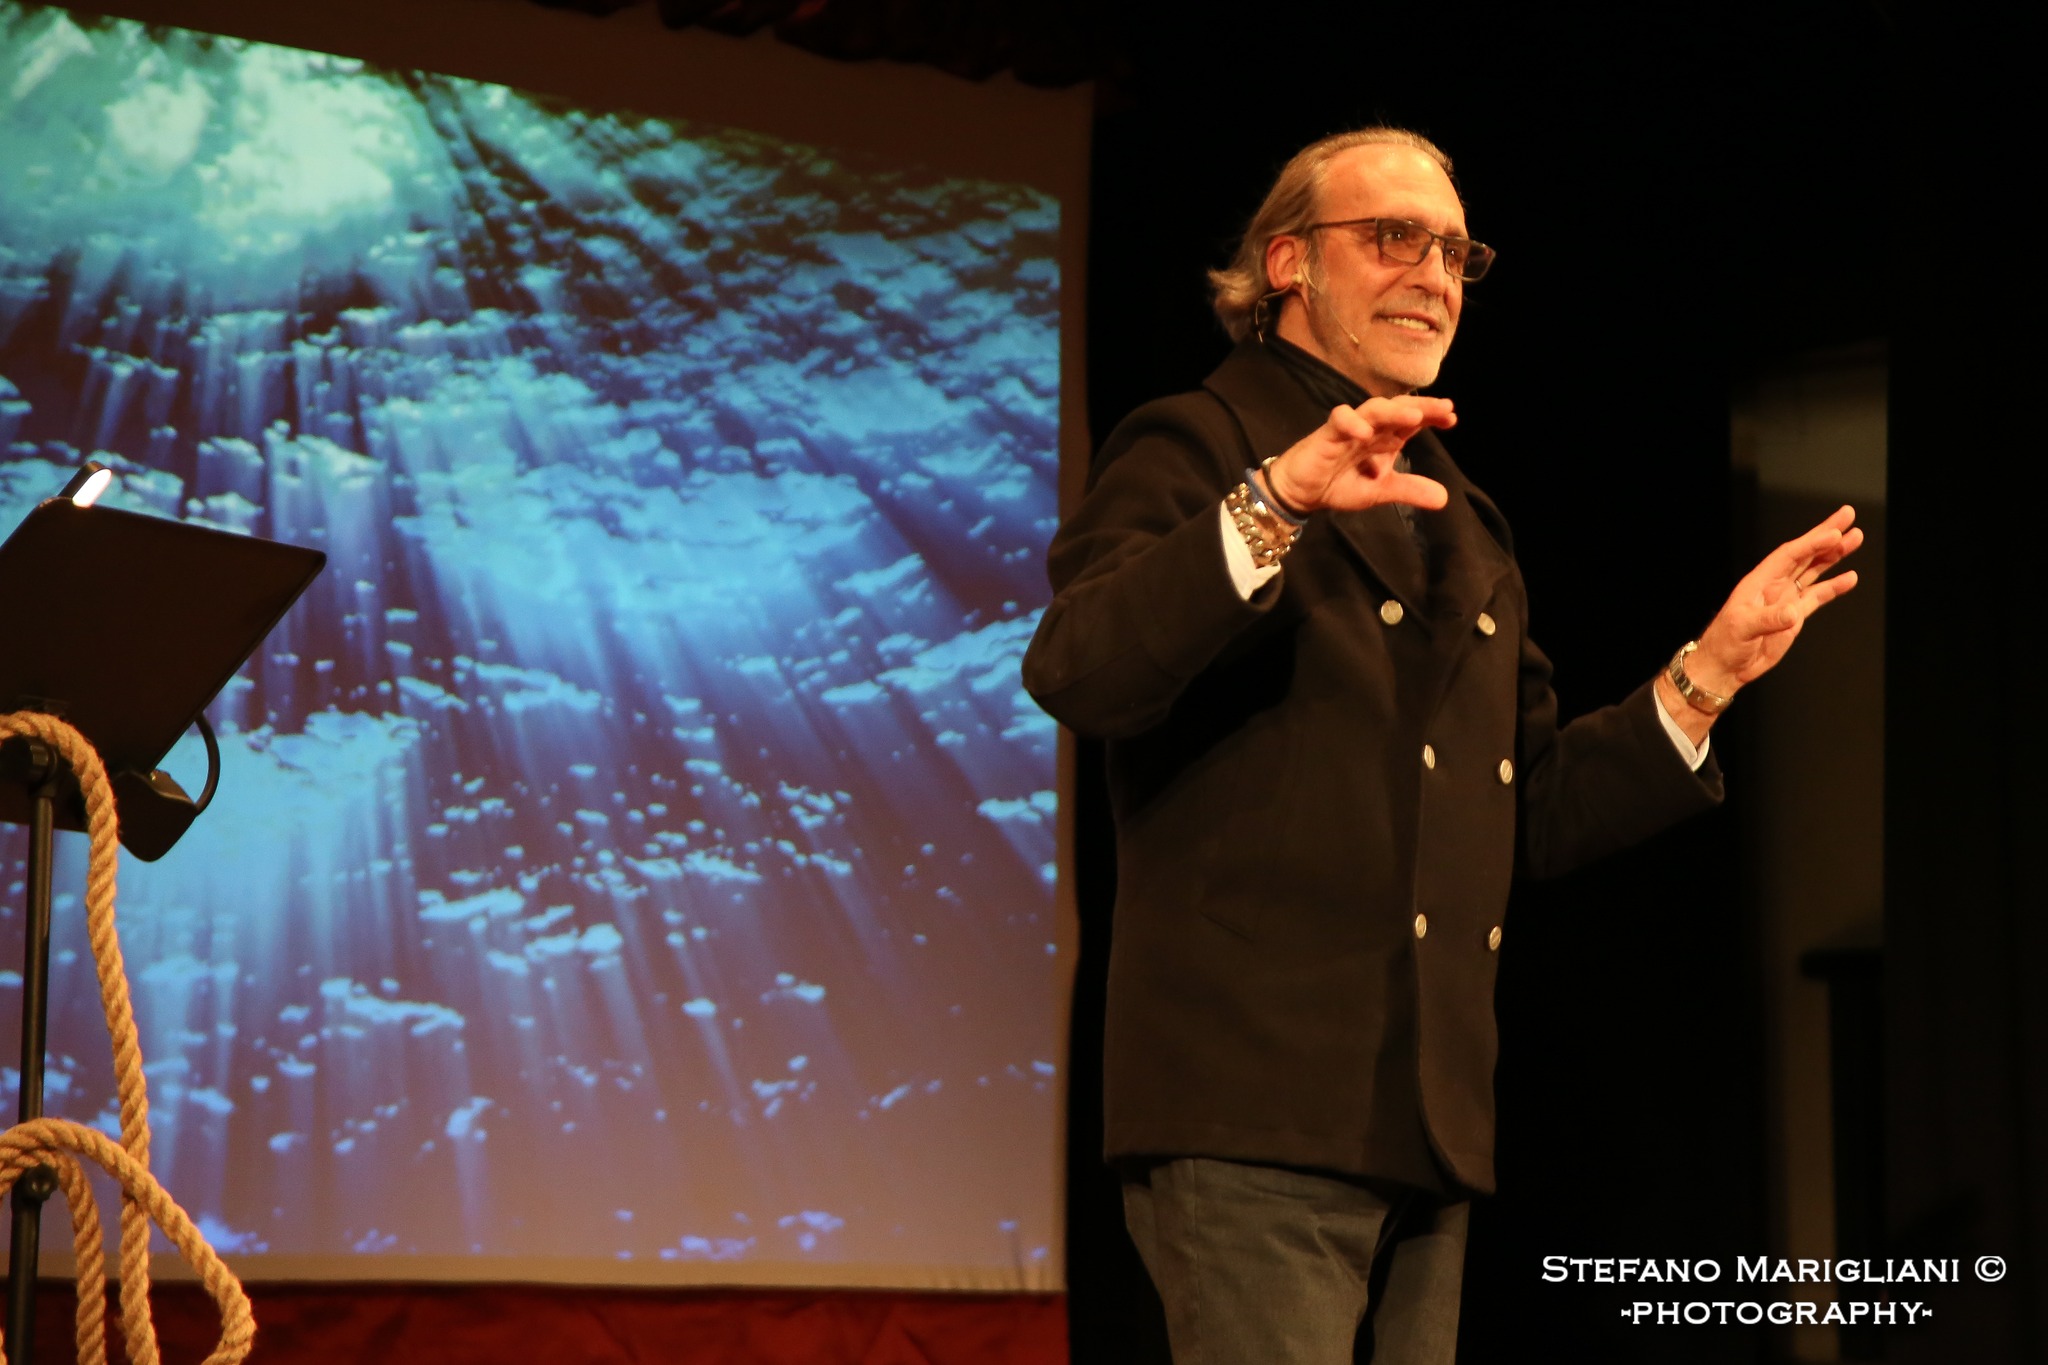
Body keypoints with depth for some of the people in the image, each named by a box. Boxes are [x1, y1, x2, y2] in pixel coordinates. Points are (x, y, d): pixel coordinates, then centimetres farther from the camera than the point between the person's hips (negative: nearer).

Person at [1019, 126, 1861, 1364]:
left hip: (1429, 1128, 7)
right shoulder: (1196, 451, 1)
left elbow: (1529, 817, 22)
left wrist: (1711, 673, 13)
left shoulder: (1463, 527, 24)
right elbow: (1074, 671, -18)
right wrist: (1275, 504, -28)